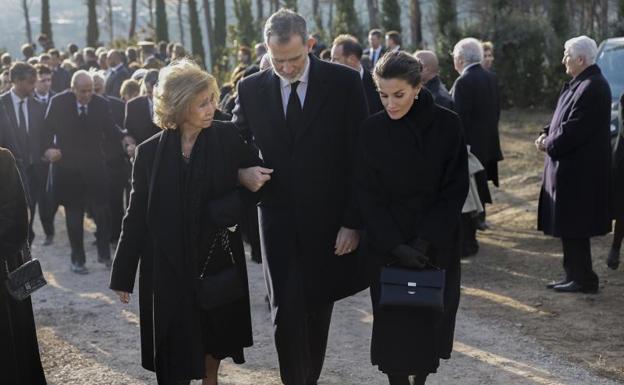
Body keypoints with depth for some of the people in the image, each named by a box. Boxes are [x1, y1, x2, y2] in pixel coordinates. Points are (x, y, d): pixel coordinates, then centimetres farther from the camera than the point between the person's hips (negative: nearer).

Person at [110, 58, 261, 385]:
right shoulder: (150, 152, -6)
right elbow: (137, 216, -2)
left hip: (216, 257, 1)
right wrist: (123, 275, 0)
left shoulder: (228, 138, -7)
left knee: (214, 331, 16)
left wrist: (223, 210, -17)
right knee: (174, 344, 3)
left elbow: (255, 181, -1)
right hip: (167, 264, -1)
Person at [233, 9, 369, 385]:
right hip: (278, 220, 1)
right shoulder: (251, 89, 1)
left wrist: (353, 222, -8)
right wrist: (243, 171, -12)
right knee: (287, 312, -7)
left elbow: (359, 157, -5)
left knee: (318, 309, 11)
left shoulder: (345, 82, -6)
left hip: (328, 220, -1)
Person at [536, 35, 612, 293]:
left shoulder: (591, 88, -20)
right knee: (570, 226, 15)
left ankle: (582, 279, 5)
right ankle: (575, 275, 23)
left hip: (578, 172, -10)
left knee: (573, 226, -3)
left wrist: (549, 144, -11)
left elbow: (575, 129, -23)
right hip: (572, 167, 10)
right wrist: (547, 134, 3)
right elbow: (566, 120, 19)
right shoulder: (580, 84, 13)